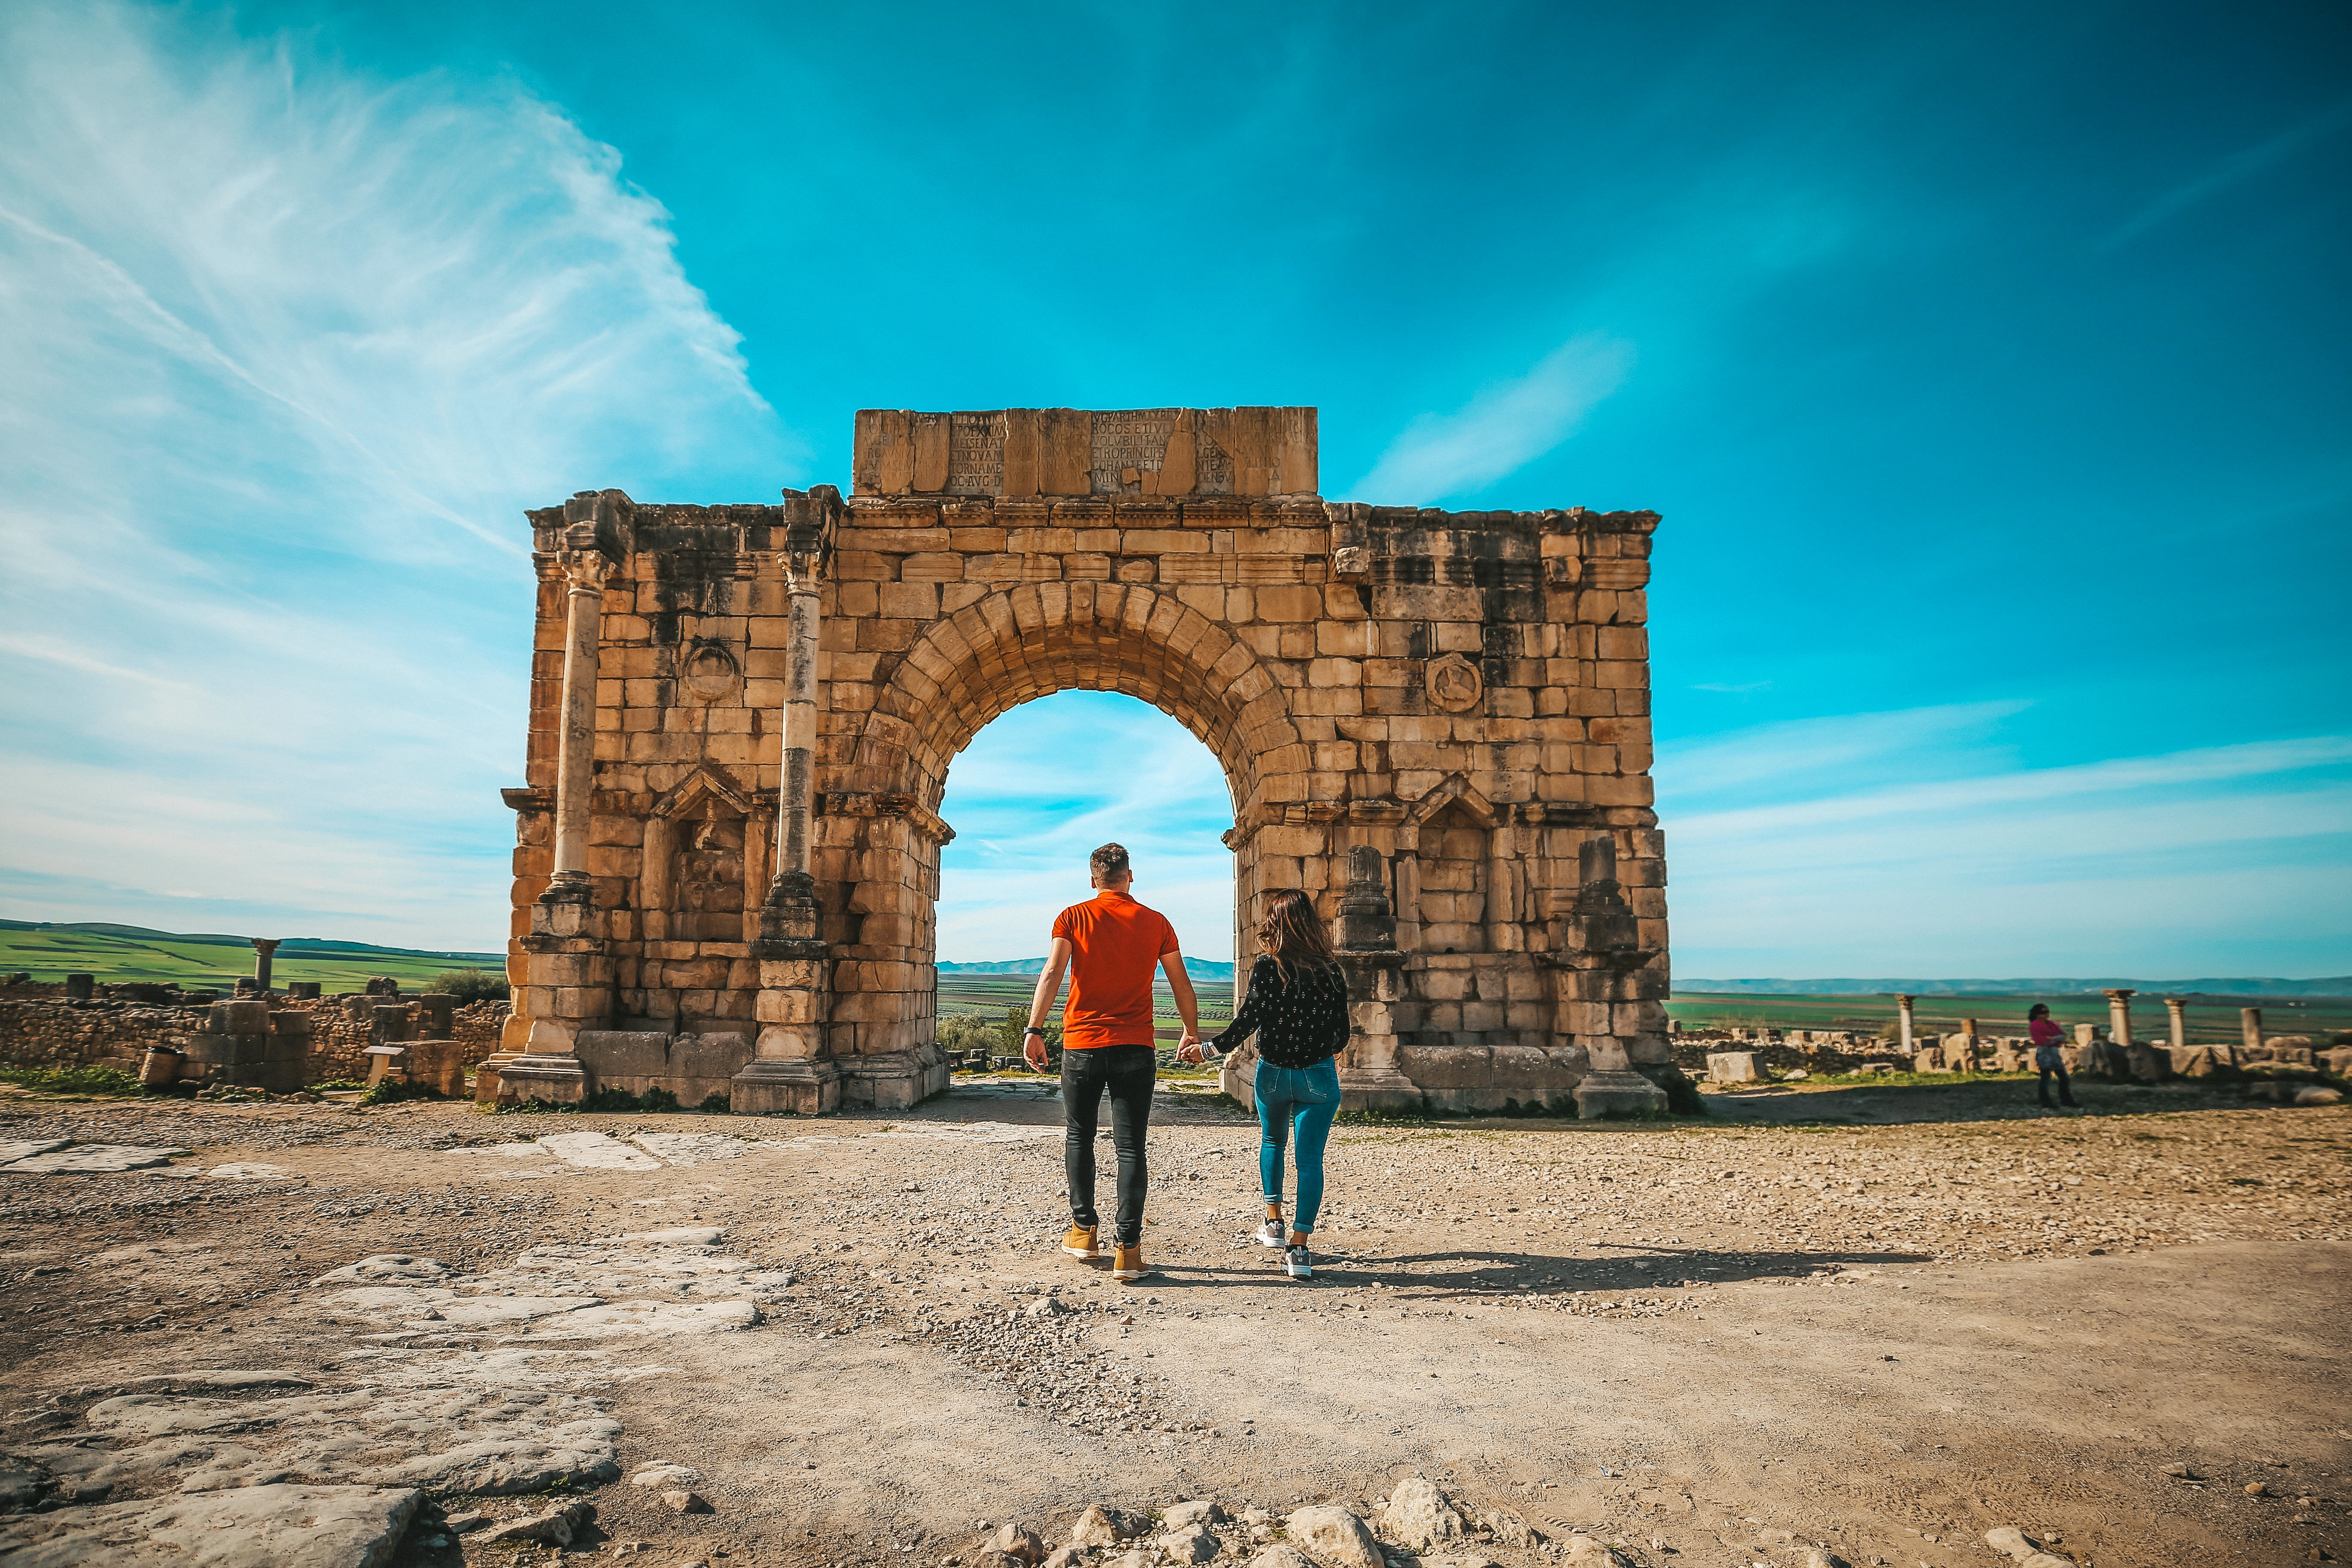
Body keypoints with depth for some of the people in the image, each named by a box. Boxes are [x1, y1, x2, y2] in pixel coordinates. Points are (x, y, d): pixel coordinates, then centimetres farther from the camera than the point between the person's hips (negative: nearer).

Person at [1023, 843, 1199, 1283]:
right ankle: (1128, 1250, 0)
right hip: (1136, 1049, 0)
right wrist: (1192, 1031, 24)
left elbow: (1052, 973, -10)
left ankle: (1085, 1231, 26)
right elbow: (1182, 985, 11)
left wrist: (1034, 1030, -12)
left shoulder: (1073, 918, 2)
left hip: (1082, 1045, 0)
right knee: (1130, 1149, 2)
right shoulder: (1156, 922, 5)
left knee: (1079, 1138, 18)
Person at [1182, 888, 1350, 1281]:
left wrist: (1209, 1048, -7)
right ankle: (1299, 1248, -6)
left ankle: (1274, 1223, 28)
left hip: (1273, 1073, 0)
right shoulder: (1331, 968, -2)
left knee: (1273, 1142, 25)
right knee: (1310, 1158, 0)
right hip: (1319, 1075, 0)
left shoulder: (1267, 966, -10)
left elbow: (1250, 1017, -16)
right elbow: (1341, 1028, 3)